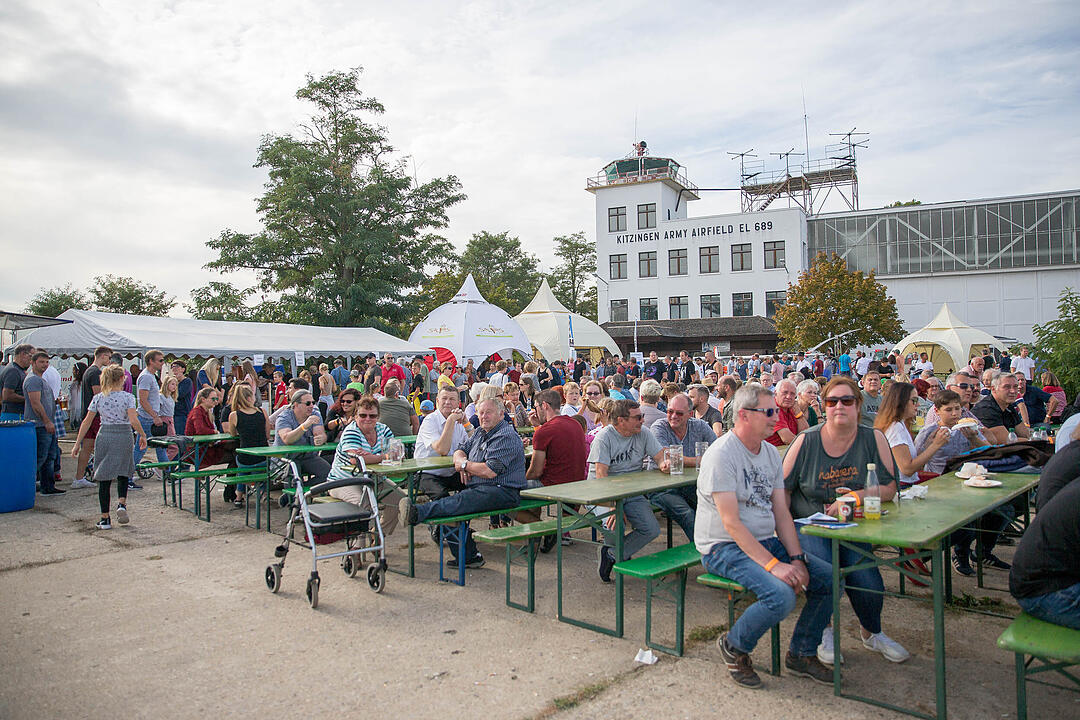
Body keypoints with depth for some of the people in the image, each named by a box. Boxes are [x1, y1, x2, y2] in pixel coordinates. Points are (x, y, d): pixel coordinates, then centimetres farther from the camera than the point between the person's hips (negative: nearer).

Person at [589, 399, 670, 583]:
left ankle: (611, 555, 0)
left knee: (652, 530, -15)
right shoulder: (604, 438, -12)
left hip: (632, 493, 5)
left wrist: (664, 464, -23)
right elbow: (601, 474, -20)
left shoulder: (643, 434, 4)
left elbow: (660, 456, 4)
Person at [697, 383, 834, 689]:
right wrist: (773, 564, -27)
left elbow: (781, 512, 7)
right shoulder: (721, 454, -18)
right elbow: (731, 523, -22)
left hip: (766, 540, 8)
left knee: (829, 579, -4)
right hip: (724, 547, -8)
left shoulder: (770, 452, 8)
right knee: (781, 595, -28)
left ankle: (801, 653, 17)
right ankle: (734, 646, 1)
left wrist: (796, 559, -7)